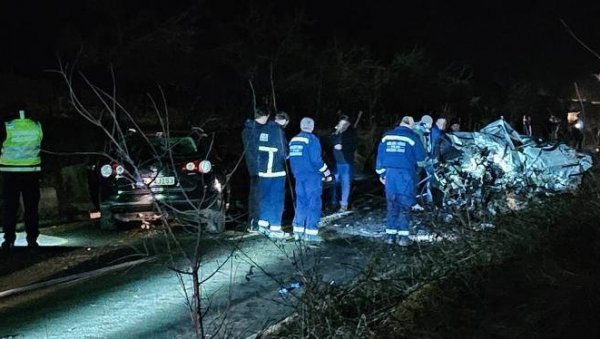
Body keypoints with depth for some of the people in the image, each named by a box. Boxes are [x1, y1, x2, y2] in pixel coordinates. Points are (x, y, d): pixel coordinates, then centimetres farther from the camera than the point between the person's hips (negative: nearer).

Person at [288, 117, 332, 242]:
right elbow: (316, 160, -16)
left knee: (301, 203, 13)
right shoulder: (312, 139, -11)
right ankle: (310, 232, -4)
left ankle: (298, 231, 13)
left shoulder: (293, 140, 9)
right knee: (314, 204, -1)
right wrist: (327, 173, -7)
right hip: (312, 176, -6)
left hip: (299, 176, 7)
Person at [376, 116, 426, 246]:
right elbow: (421, 159, 1)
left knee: (391, 204, 12)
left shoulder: (387, 136, 9)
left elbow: (380, 155, 10)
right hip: (405, 175, -4)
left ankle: (390, 234, 11)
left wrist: (381, 173, 17)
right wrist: (421, 163, 24)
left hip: (389, 174, 4)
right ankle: (403, 236, 1)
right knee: (404, 205, 3)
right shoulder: (412, 137, -3)